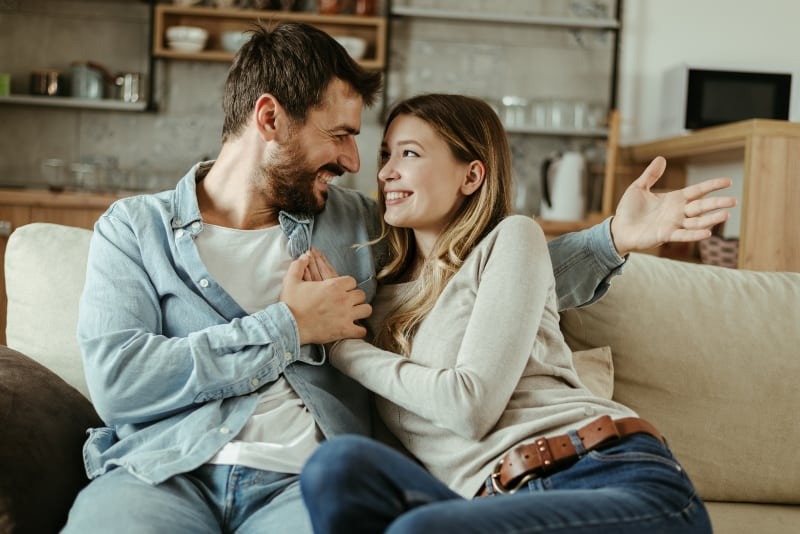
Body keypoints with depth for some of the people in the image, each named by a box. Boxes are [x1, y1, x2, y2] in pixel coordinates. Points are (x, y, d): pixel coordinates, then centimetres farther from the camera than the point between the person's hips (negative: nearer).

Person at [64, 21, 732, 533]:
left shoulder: (356, 225, 18)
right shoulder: (134, 226, 9)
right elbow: (117, 380, -6)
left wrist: (616, 236, 14)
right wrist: (288, 328, -4)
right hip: (160, 474, -1)